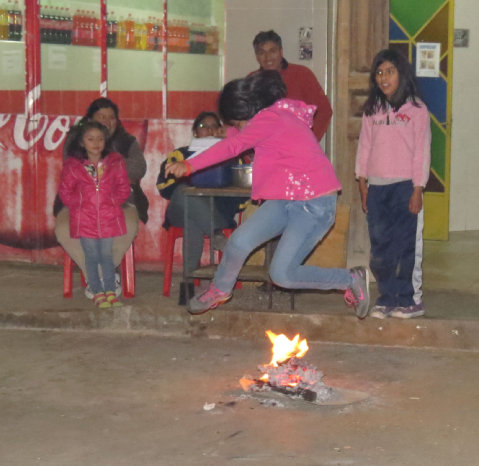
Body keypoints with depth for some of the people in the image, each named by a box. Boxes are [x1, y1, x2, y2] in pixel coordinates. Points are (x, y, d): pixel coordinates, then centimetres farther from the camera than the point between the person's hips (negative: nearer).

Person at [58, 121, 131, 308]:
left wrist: (114, 202, -5)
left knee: (106, 255, 2)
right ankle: (98, 293, 9)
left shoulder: (115, 162, 2)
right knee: (91, 256, 0)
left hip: (108, 217, 1)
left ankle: (110, 292, 10)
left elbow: (123, 188, 7)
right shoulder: (72, 165, -1)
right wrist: (77, 205, -5)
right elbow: (65, 191, 4)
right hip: (85, 219, -1)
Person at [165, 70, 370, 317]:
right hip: (286, 200, 9)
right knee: (240, 241, -7)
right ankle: (220, 290, 18)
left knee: (282, 274, -9)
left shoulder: (269, 119, -17)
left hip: (315, 206, -9)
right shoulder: (282, 112, 10)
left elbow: (233, 145, -27)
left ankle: (352, 280, 8)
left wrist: (189, 165, -32)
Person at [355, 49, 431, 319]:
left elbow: (422, 151, -4)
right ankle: (387, 299, 16)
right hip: (377, 187, 4)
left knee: (407, 245, -3)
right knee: (380, 246, 6)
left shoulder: (416, 109, -3)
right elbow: (365, 147, 12)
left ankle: (411, 299, 7)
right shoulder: (372, 110, 10)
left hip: (404, 186, -4)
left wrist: (417, 190, -8)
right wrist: (363, 183, 7)